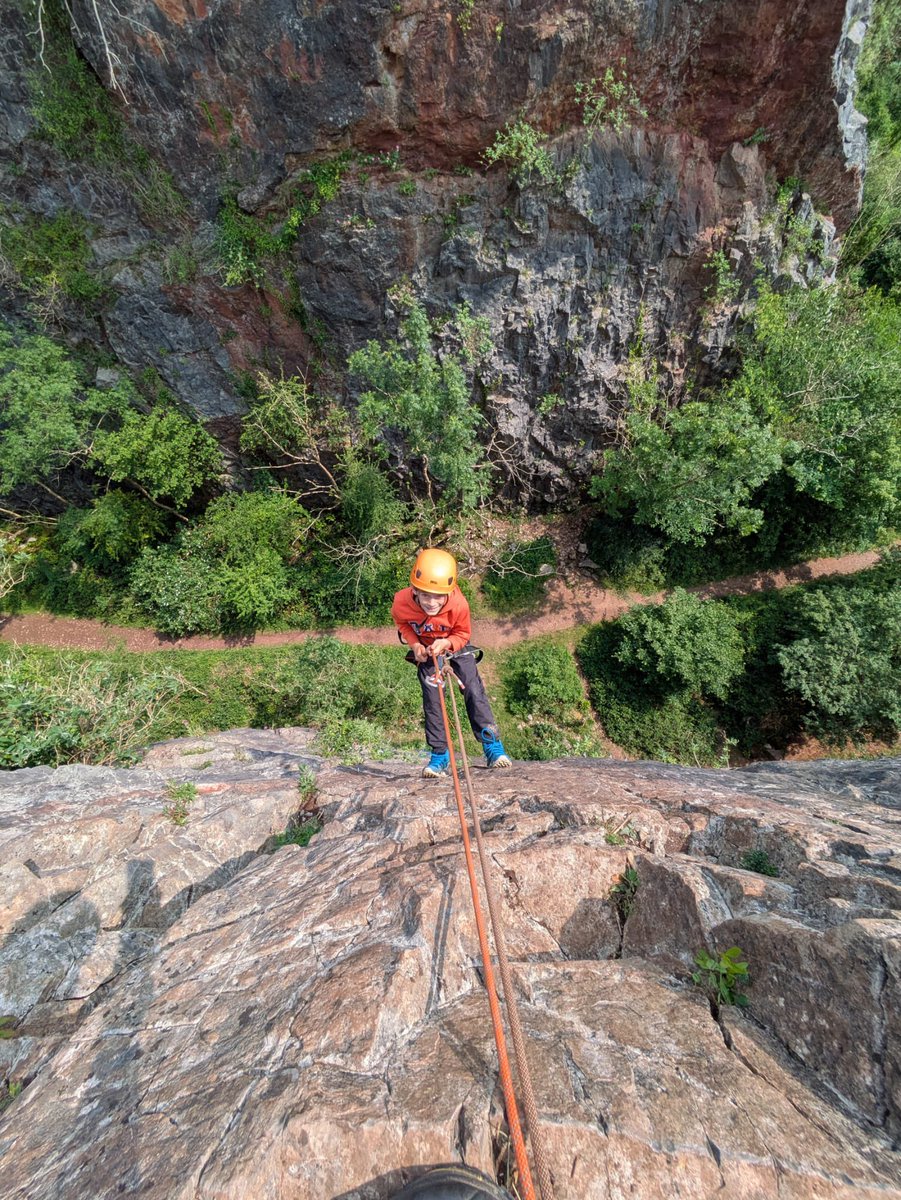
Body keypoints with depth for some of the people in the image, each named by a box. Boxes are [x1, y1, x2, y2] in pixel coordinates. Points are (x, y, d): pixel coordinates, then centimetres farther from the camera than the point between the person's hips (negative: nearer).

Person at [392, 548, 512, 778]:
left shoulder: (459, 604, -36)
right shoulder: (401, 603, -33)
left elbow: (463, 634, -15)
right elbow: (402, 624, -7)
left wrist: (447, 643, -35)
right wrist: (415, 644, -22)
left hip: (456, 645, -1)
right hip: (425, 649, 1)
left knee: (474, 691, -8)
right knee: (431, 699, -1)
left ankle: (492, 745, 3)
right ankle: (439, 754, 12)